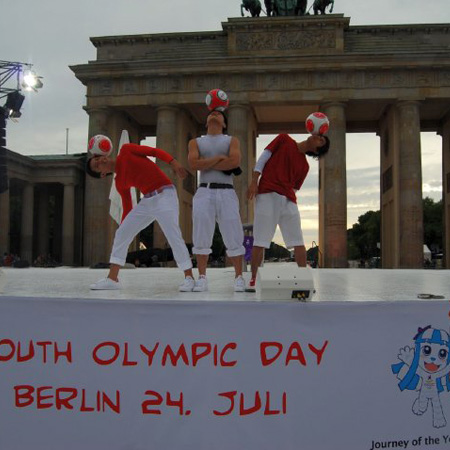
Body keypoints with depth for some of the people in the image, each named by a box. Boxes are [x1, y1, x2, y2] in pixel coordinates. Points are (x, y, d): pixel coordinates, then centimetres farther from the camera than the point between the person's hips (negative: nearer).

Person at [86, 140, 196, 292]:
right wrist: (124, 225, 12)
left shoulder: (126, 150, 1)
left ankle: (189, 278, -2)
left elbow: (155, 151, -6)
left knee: (174, 237, -13)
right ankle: (112, 278, 10)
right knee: (121, 234, 4)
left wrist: (173, 162, -20)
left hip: (165, 195, -6)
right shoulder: (120, 182, 11)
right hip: (147, 201, 6)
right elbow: (127, 208, 15)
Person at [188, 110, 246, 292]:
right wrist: (219, 157, -6)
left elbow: (235, 161, -7)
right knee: (201, 237, -4)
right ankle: (202, 278, 1)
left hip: (227, 193, -1)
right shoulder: (196, 142, 18)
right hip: (204, 192, 1)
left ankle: (239, 278, 3)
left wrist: (206, 164, -4)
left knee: (233, 237, -4)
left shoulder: (232, 140, 15)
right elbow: (193, 164, -3)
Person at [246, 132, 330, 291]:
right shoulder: (284, 140, 8)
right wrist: (254, 182, -6)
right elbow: (263, 158, 3)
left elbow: (294, 188, 16)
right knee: (260, 240, -6)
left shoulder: (304, 166, 16)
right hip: (267, 194, -4)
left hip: (288, 200, 4)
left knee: (298, 241, 0)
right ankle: (253, 280, 1)